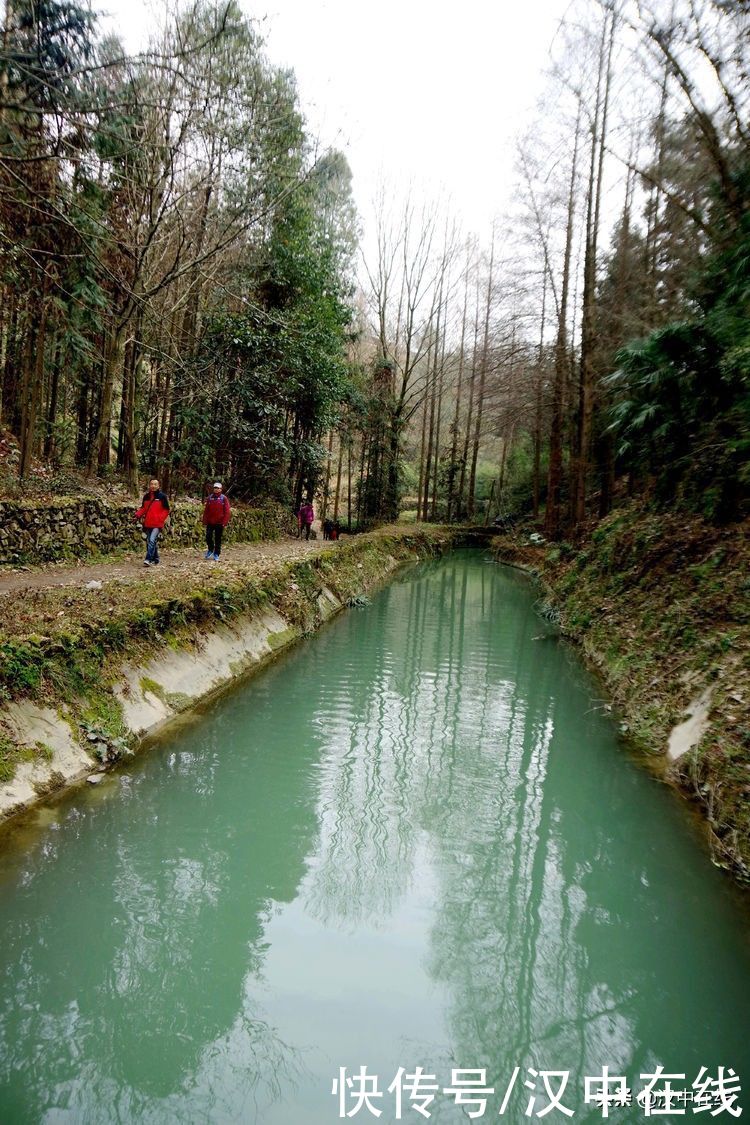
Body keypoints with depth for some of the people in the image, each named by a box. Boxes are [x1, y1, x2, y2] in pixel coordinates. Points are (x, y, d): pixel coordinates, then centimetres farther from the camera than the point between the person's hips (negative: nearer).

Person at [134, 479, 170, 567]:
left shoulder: (162, 496, -2)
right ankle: (156, 559, 23)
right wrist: (138, 515, 1)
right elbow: (143, 508, 19)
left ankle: (148, 559, -23)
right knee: (149, 541, 11)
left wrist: (161, 518, -13)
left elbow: (166, 509, 0)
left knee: (152, 540, -19)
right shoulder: (146, 496, 11)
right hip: (148, 523, 6)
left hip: (157, 524, -6)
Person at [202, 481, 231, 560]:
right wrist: (205, 520, 2)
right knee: (208, 537, -3)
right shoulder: (209, 497, 5)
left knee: (218, 539, 3)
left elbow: (227, 511, -5)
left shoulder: (224, 498, -3)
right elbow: (206, 510, 7)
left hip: (219, 523, -2)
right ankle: (210, 550, 21)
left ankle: (216, 555, 12)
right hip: (210, 522, 2)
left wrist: (224, 522, -11)